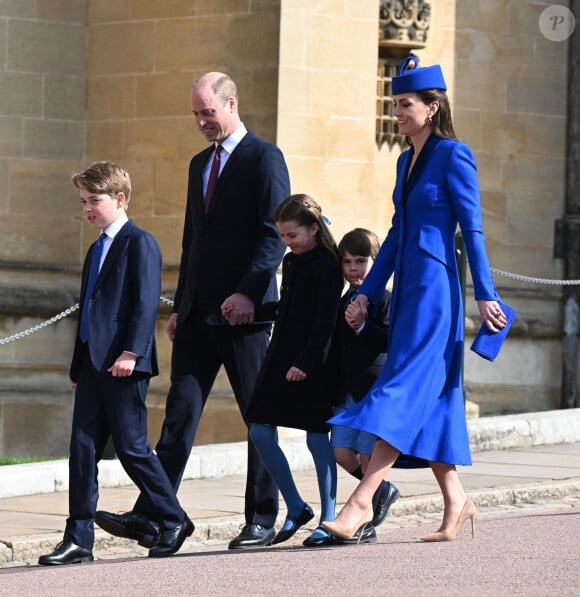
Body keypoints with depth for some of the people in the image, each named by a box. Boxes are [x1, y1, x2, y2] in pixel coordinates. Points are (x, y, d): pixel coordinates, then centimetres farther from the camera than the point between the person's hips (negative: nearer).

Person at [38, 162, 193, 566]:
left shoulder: (140, 243, -7)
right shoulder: (97, 250, 21)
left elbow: (147, 302, -16)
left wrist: (131, 352, -25)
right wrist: (78, 366, 20)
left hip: (123, 366, -9)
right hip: (93, 363, 9)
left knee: (132, 447, -3)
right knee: (83, 448, 3)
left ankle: (173, 520, 12)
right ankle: (79, 540, 3)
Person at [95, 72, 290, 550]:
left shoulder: (264, 158, -5)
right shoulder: (200, 164, 19)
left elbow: (275, 236, -12)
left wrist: (248, 293, -21)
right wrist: (180, 306, 17)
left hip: (243, 310, -7)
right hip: (199, 312, 7)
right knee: (180, 412, 0)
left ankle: (262, 520, 7)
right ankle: (152, 514, -5)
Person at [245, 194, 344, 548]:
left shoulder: (326, 265, -10)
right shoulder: (291, 261, 15)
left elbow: (326, 320, -15)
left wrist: (305, 363, -19)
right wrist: (277, 357, 15)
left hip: (313, 364, -8)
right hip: (282, 359, 8)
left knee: (317, 438, -4)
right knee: (260, 432, 1)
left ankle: (328, 521, 4)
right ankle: (296, 508, 10)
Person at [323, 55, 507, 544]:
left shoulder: (453, 155, -7)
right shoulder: (407, 161, 16)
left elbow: (472, 229, -11)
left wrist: (485, 295, -13)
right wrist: (368, 292, 15)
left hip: (434, 287, -9)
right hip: (407, 290, 9)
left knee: (405, 387, -13)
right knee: (427, 398, 8)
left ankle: (363, 498, -19)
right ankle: (456, 501, 14)